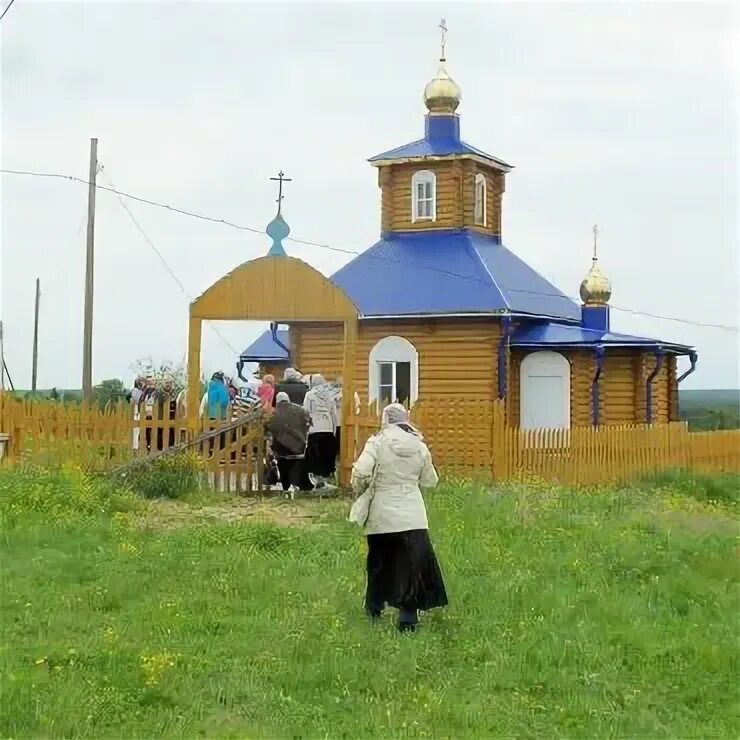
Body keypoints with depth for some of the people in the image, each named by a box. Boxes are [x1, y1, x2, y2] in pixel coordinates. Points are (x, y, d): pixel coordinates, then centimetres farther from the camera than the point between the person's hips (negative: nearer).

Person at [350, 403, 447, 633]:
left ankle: (374, 608, 34)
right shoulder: (419, 446, 0)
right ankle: (407, 617, -9)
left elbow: (360, 473, -18)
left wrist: (360, 491, 2)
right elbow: (430, 481, 8)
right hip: (412, 516, 0)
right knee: (413, 566, -1)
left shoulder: (377, 443, -8)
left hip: (382, 516, 0)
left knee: (379, 563, 19)